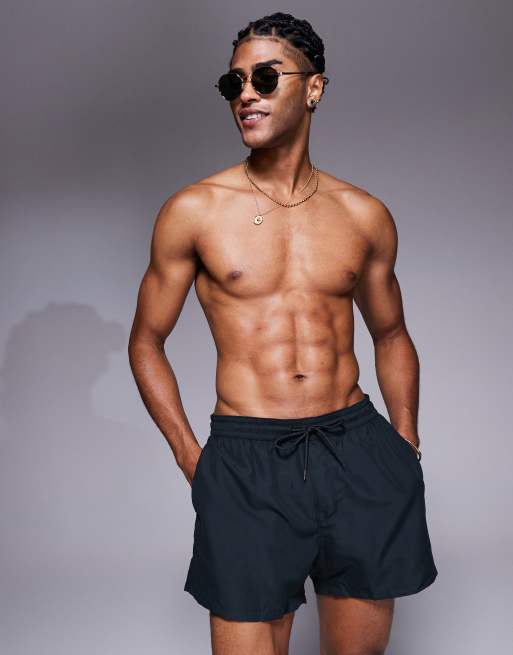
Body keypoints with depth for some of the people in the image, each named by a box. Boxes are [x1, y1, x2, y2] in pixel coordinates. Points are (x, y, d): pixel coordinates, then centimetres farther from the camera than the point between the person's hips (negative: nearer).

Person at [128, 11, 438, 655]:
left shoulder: (365, 215, 7)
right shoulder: (193, 211, 0)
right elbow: (146, 343, 7)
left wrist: (407, 447, 10)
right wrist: (191, 458, -2)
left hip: (357, 449, 3)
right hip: (246, 460, -2)